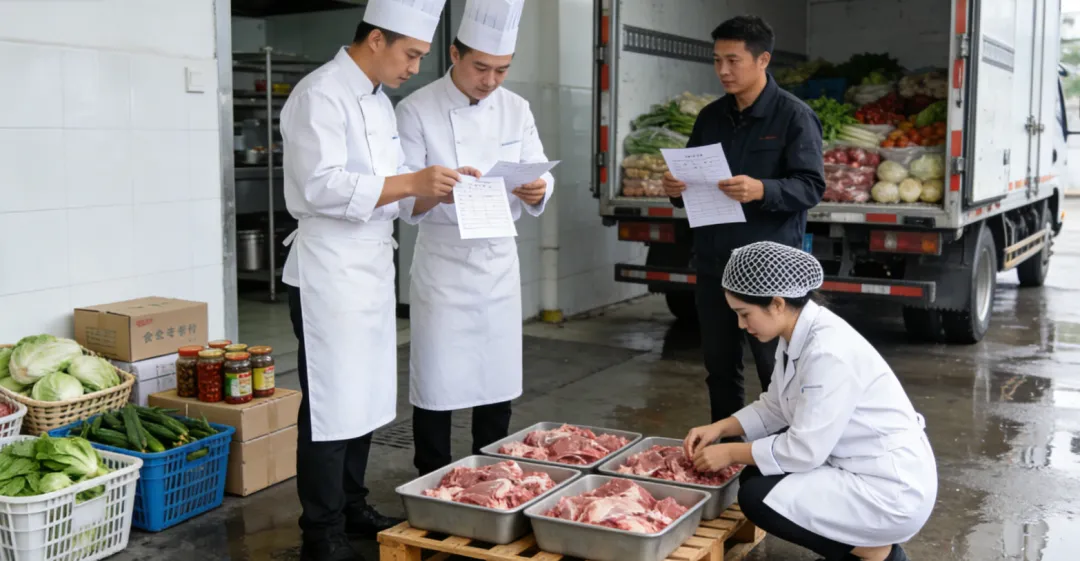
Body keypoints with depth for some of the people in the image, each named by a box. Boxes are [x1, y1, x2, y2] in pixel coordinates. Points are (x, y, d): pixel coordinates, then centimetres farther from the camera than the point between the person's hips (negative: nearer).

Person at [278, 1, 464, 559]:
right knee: (330, 405, -3)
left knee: (364, 399, 15)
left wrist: (433, 185, 4)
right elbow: (322, 186, -24)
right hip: (329, 272, -9)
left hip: (371, 268, 9)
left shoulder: (377, 99, 15)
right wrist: (411, 184, -26)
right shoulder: (320, 94, -14)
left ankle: (351, 507, 30)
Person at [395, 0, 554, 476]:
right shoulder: (417, 110, -10)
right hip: (443, 262, -4)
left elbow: (540, 178, 2)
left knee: (498, 382, 12)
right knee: (436, 385, 0)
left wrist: (537, 191, -21)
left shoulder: (515, 109, 4)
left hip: (499, 259, 5)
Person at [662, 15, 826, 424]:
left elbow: (811, 186, -12)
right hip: (713, 263, 6)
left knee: (776, 372, 2)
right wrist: (677, 189, -4)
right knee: (720, 366, 14)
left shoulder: (793, 116, -6)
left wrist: (762, 190, -29)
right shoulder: (711, 117, 12)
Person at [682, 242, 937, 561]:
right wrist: (719, 429, 2)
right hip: (861, 471, 9)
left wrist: (730, 452, -13)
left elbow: (804, 451, -25)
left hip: (894, 490, -9)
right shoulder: (798, 335, 0)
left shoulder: (829, 352, -27)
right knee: (757, 477, 9)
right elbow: (775, 408, 13)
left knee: (757, 497, -14)